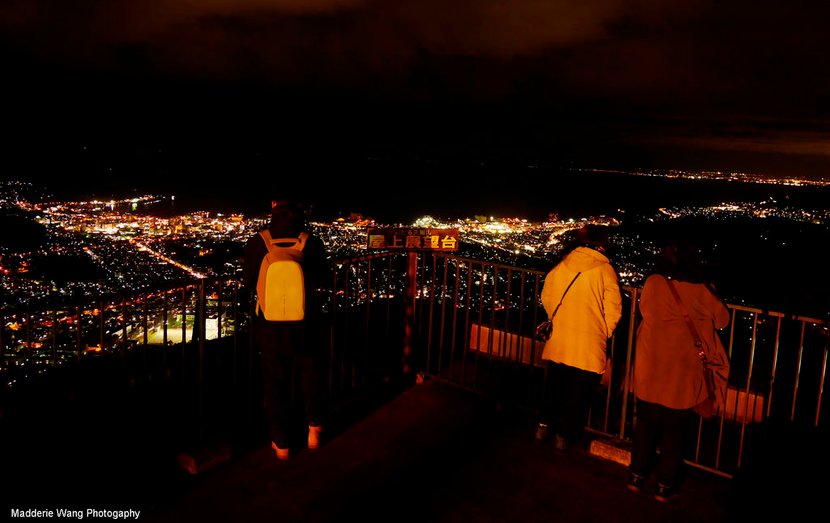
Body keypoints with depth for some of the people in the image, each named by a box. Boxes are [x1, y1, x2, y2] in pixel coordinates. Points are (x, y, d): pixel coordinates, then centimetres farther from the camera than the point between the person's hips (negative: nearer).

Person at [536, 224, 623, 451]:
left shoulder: (561, 265, -1)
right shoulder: (605, 269, -11)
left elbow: (546, 297, 8)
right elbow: (613, 310, -11)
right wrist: (604, 333, 7)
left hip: (558, 338, 3)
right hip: (589, 344, -3)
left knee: (554, 384, 20)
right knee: (577, 392, 11)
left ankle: (544, 425, 29)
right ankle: (564, 435, 21)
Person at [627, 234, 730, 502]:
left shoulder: (653, 283, -12)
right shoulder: (701, 291, -13)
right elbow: (722, 319, 2)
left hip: (650, 372, 1)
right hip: (683, 378, -1)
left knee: (645, 426, 18)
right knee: (675, 432, 14)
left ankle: (637, 476, 29)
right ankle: (664, 485, 25)